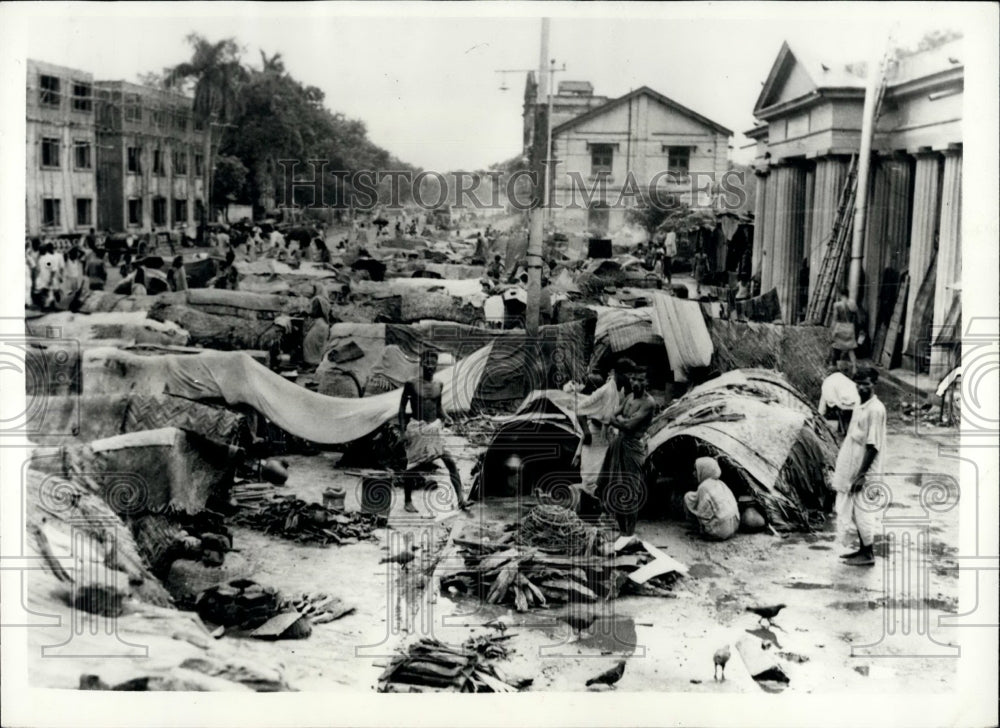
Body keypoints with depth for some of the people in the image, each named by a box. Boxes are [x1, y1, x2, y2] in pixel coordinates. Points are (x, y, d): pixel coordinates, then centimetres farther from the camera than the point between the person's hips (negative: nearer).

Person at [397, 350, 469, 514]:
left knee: (450, 462, -9)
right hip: (417, 428, -3)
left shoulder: (438, 385, 8)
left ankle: (460, 499, -12)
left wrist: (445, 417, -1)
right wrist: (403, 431, -5)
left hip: (435, 427, 4)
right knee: (412, 465, 5)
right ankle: (407, 501, 22)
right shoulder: (411, 384, -5)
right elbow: (402, 407, 0)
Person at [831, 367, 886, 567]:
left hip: (864, 471, -9)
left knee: (862, 511, -2)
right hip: (852, 469, 9)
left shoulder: (876, 409, -17)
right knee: (856, 511, 15)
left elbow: (873, 446, -20)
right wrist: (839, 464, 18)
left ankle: (868, 555, 8)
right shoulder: (860, 407, 11)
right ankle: (862, 549, 26)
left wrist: (861, 474, -21)